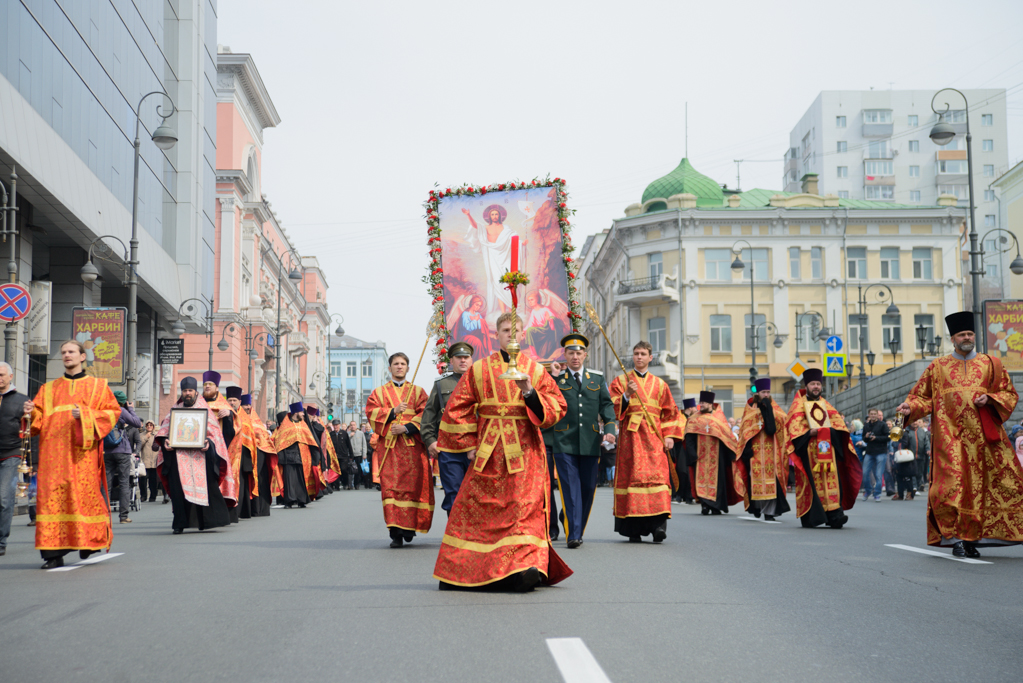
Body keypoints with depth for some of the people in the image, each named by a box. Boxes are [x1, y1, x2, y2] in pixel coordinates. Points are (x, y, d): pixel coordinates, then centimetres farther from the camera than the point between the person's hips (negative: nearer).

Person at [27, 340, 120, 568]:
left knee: (86, 495, -8)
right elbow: (39, 418, 13)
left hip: (83, 451, -2)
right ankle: (54, 553, -10)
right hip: (53, 451, 2)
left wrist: (86, 416, -12)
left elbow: (112, 412, 2)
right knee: (52, 496, -8)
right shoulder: (49, 389, 20)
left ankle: (88, 547, 6)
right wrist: (31, 412, -10)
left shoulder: (98, 386, 13)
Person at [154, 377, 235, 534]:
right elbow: (165, 428, 13)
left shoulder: (204, 409, 11)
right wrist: (165, 440, -9)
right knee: (179, 489, -9)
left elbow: (213, 431, 5)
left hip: (200, 455, -1)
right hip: (179, 455, 2)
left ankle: (207, 520, 2)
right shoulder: (175, 409, 19)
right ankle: (180, 523, -7)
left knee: (204, 487, -7)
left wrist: (208, 442, -16)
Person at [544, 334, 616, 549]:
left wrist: (609, 428, -4)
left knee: (588, 488, 7)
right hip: (564, 443, -3)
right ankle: (573, 534, -10)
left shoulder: (597, 378, 13)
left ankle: (579, 530, 20)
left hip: (590, 442, 3)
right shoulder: (556, 377, 6)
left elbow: (606, 404, 10)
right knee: (570, 488, -8)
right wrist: (553, 377, -11)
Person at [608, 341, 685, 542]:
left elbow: (670, 412, 16)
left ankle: (658, 524, -20)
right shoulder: (621, 381, 12)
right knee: (631, 478, -7)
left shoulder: (659, 384, 17)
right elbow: (612, 407, 1)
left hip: (654, 437, 1)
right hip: (630, 436, -1)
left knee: (657, 477, -13)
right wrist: (627, 395, -16)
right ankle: (634, 529, -5)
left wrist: (669, 435, 3)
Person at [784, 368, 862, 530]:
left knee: (831, 481, -8)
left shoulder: (826, 405, 22)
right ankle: (809, 517, -5)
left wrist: (831, 430, -8)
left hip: (827, 449, 4)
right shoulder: (799, 404, 9)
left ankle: (833, 515, -15)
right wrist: (809, 432, -17)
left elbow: (837, 421, 13)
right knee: (811, 482, -9)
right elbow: (794, 426, -2)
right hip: (808, 449, -4)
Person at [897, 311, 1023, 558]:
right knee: (952, 487, -12)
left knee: (980, 487, -1)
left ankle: (971, 538, 7)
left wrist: (989, 399, -6)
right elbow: (923, 396, 13)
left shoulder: (991, 364, 13)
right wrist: (910, 407, -8)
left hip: (984, 436, 1)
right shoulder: (938, 367, 12)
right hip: (950, 437, -1)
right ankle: (956, 538, -6)